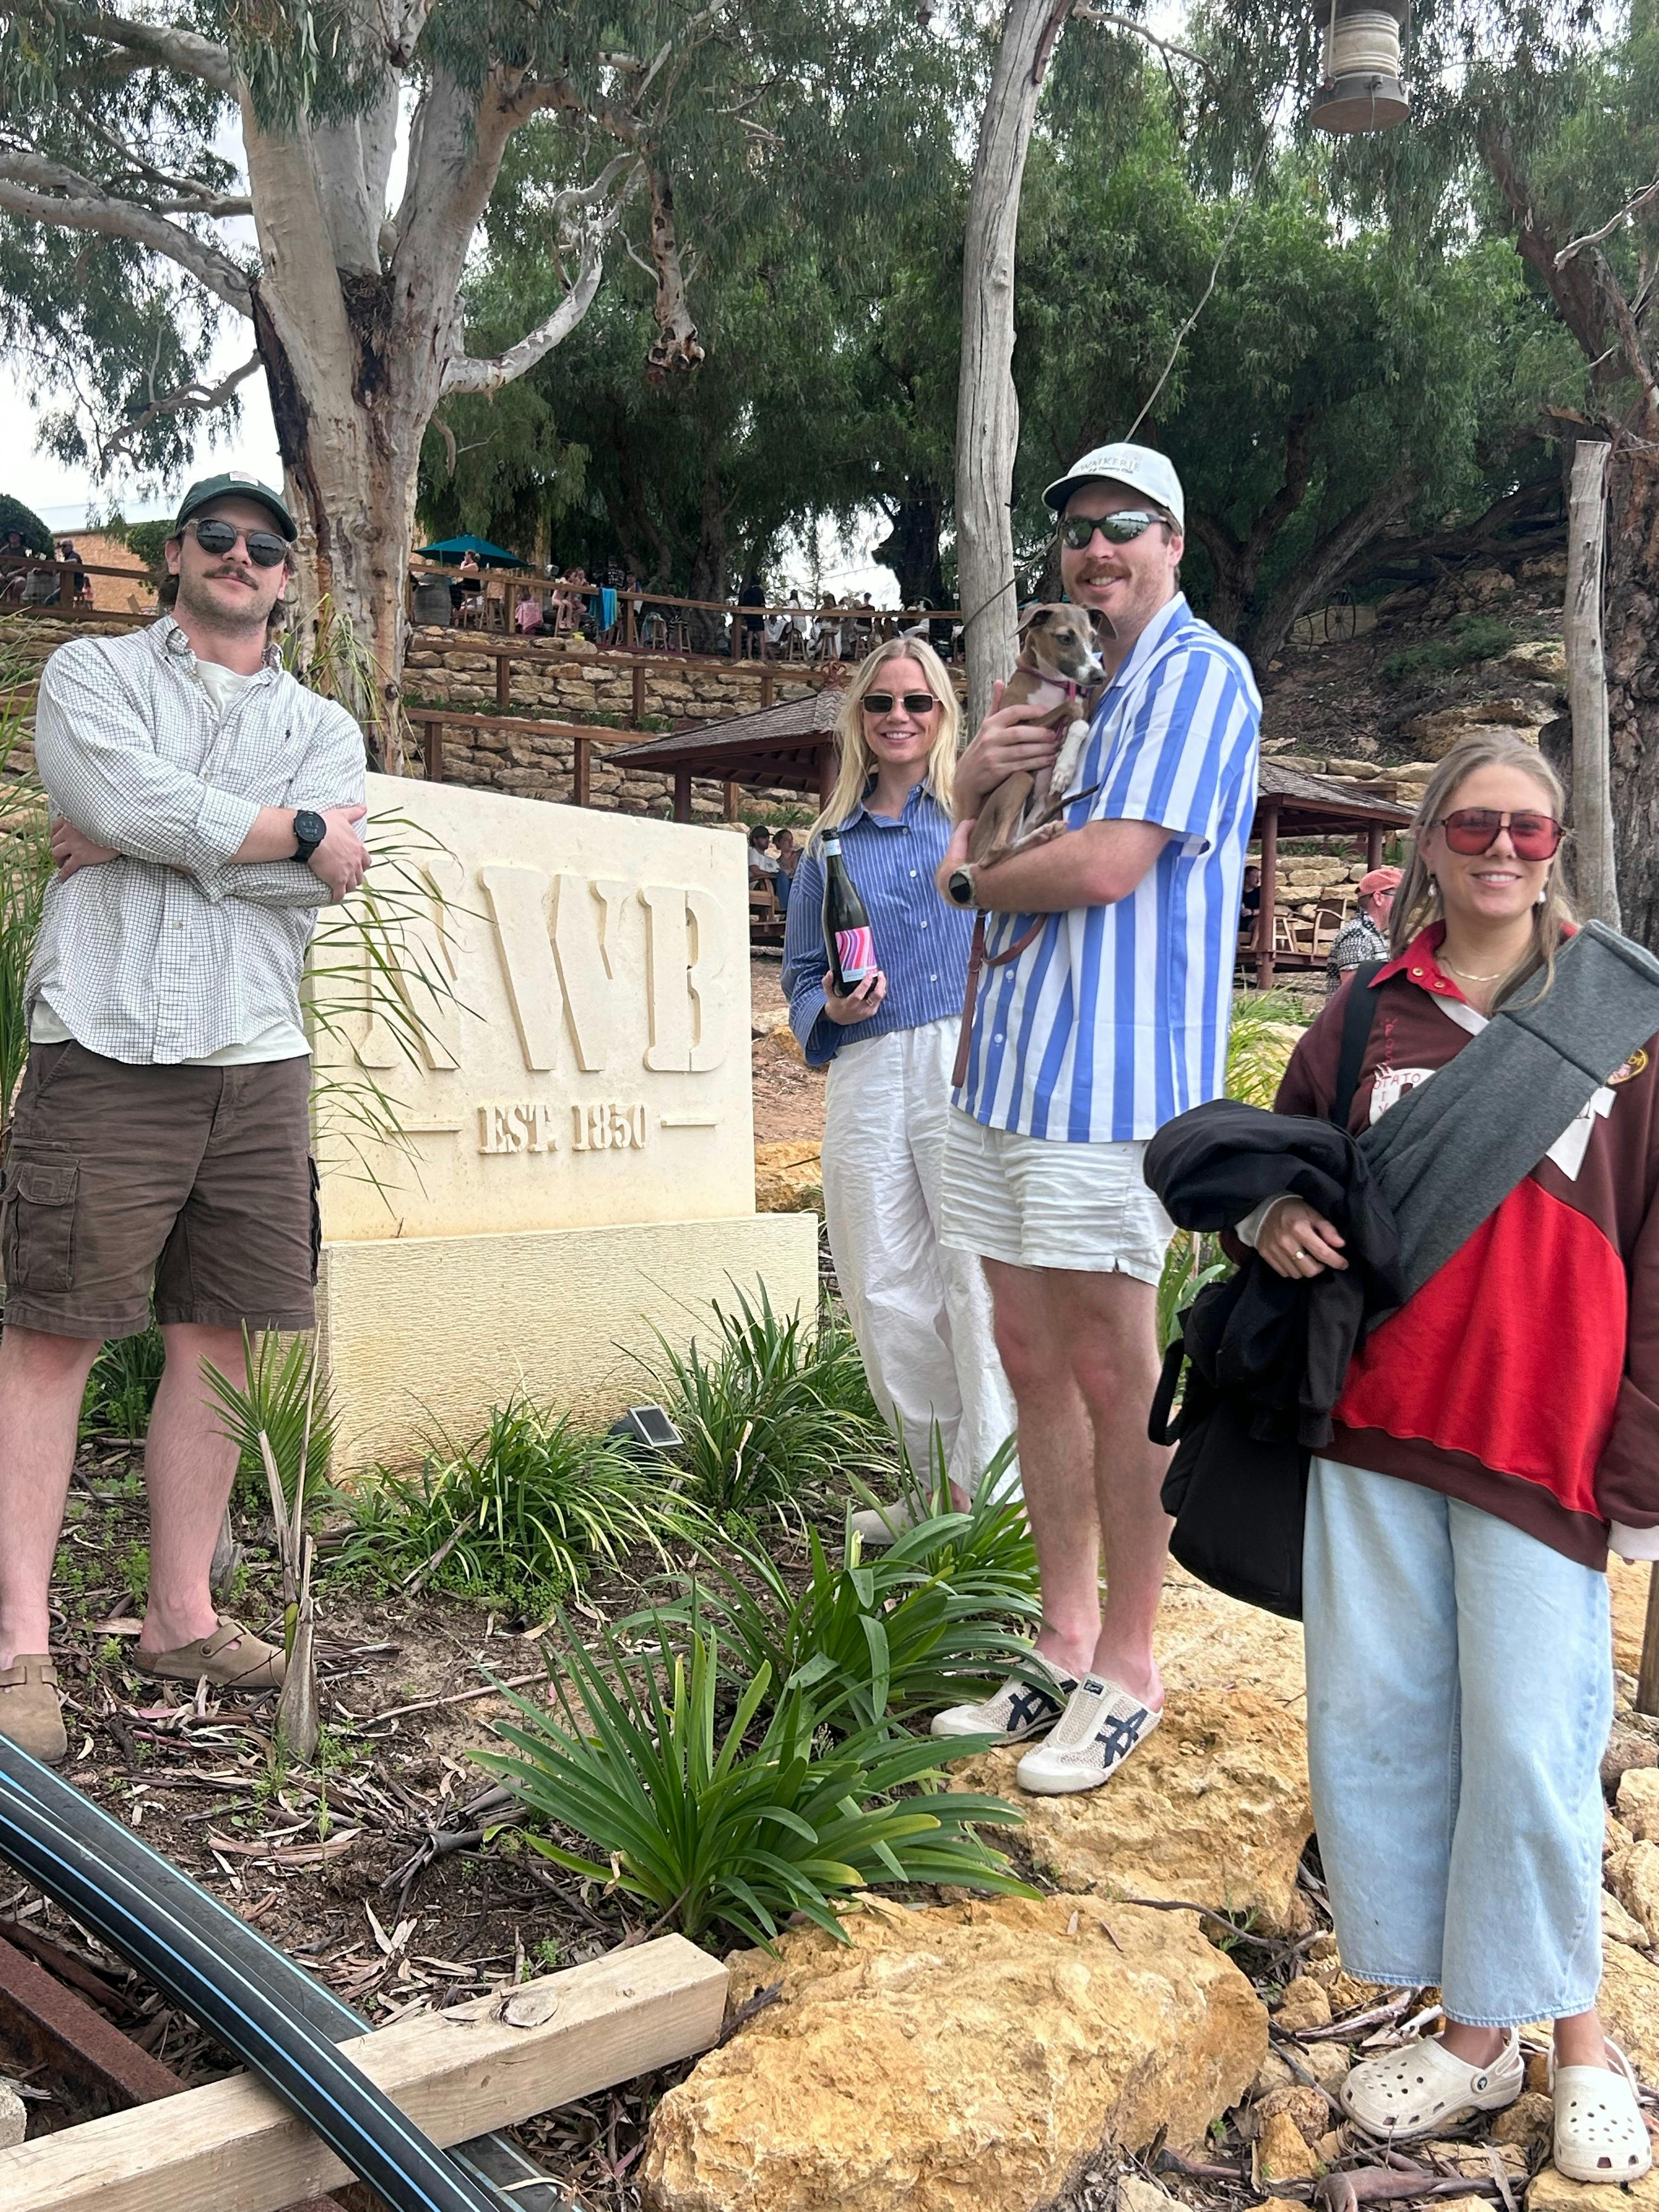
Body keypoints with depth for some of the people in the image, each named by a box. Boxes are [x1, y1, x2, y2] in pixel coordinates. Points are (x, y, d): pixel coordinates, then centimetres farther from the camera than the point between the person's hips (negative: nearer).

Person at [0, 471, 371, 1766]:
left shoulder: (325, 727, 17)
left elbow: (329, 876, -3)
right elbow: (127, 796, -12)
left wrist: (135, 841, -5)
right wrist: (297, 830, -4)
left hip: (259, 1066, 4)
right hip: (106, 1053, -3)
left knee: (220, 1333, 6)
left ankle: (181, 1618, 17)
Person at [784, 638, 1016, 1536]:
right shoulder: (831, 843, 18)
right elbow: (801, 974, 20)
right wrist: (831, 1007, -2)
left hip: (975, 1059, -3)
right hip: (868, 1075, 3)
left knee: (983, 1278, -9)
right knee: (886, 1292, 3)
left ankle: (991, 1494, -2)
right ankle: (939, 1486, 16)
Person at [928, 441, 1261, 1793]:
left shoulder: (1194, 674, -6)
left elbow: (1107, 866, -18)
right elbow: (984, 863, 19)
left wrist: (971, 878, 0)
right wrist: (974, 786, -3)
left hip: (1111, 1074, -9)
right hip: (1010, 1067, 9)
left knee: (1113, 1373, -1)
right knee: (1034, 1360, 11)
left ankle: (1127, 1667, 12)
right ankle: (1064, 1646, 23)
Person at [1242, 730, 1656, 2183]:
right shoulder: (1371, 1014, 8)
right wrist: (1274, 1214, -5)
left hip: (1539, 1434, -3)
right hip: (1375, 1418, 3)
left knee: (1528, 1738, 1)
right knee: (1375, 1721, 8)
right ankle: (1475, 2035, 25)